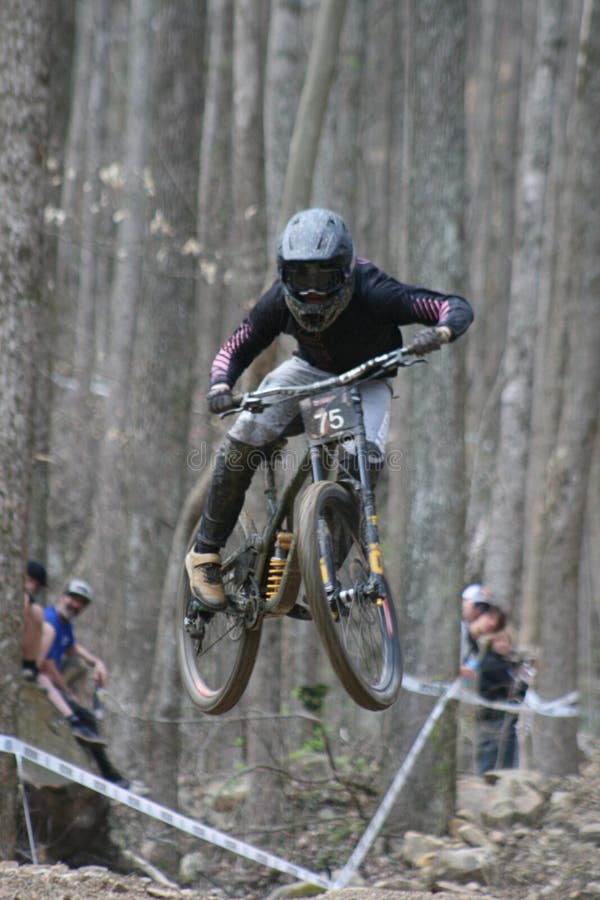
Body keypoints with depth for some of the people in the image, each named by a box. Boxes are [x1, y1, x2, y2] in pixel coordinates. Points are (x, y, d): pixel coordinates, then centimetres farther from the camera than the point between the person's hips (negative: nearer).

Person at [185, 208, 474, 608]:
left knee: (366, 458, -32)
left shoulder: (372, 292, -32)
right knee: (248, 434, -25)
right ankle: (206, 553, -10)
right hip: (311, 371, 2)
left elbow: (457, 307, -33)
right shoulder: (279, 301, -23)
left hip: (367, 380, -1)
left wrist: (440, 332, -56)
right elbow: (234, 349, -14)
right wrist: (221, 385, -36)